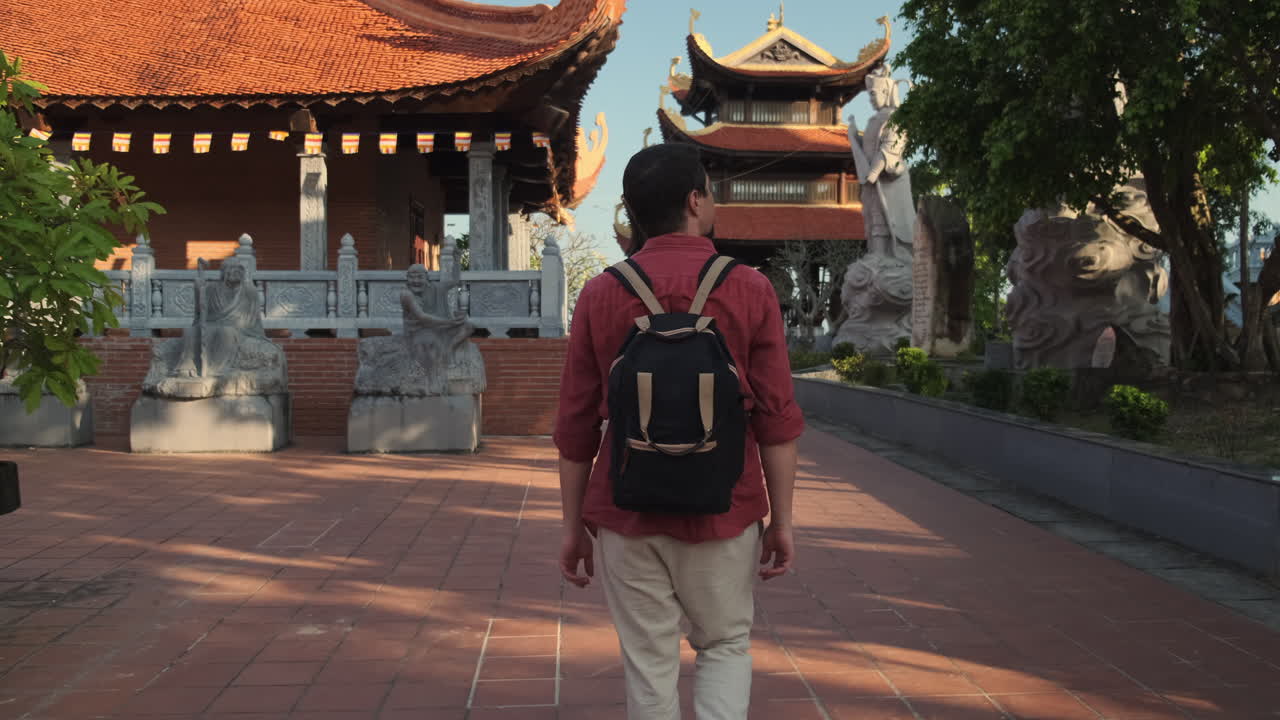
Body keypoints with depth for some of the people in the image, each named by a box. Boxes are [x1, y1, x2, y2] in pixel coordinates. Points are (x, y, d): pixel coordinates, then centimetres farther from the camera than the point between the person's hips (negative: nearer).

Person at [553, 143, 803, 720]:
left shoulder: (600, 294, -2)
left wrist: (573, 526, 9)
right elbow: (777, 418, -6)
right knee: (725, 645, 19)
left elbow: (576, 426, 0)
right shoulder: (748, 290, -6)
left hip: (626, 516, 1)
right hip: (723, 515, -1)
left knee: (648, 663, 13)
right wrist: (782, 519, 3)